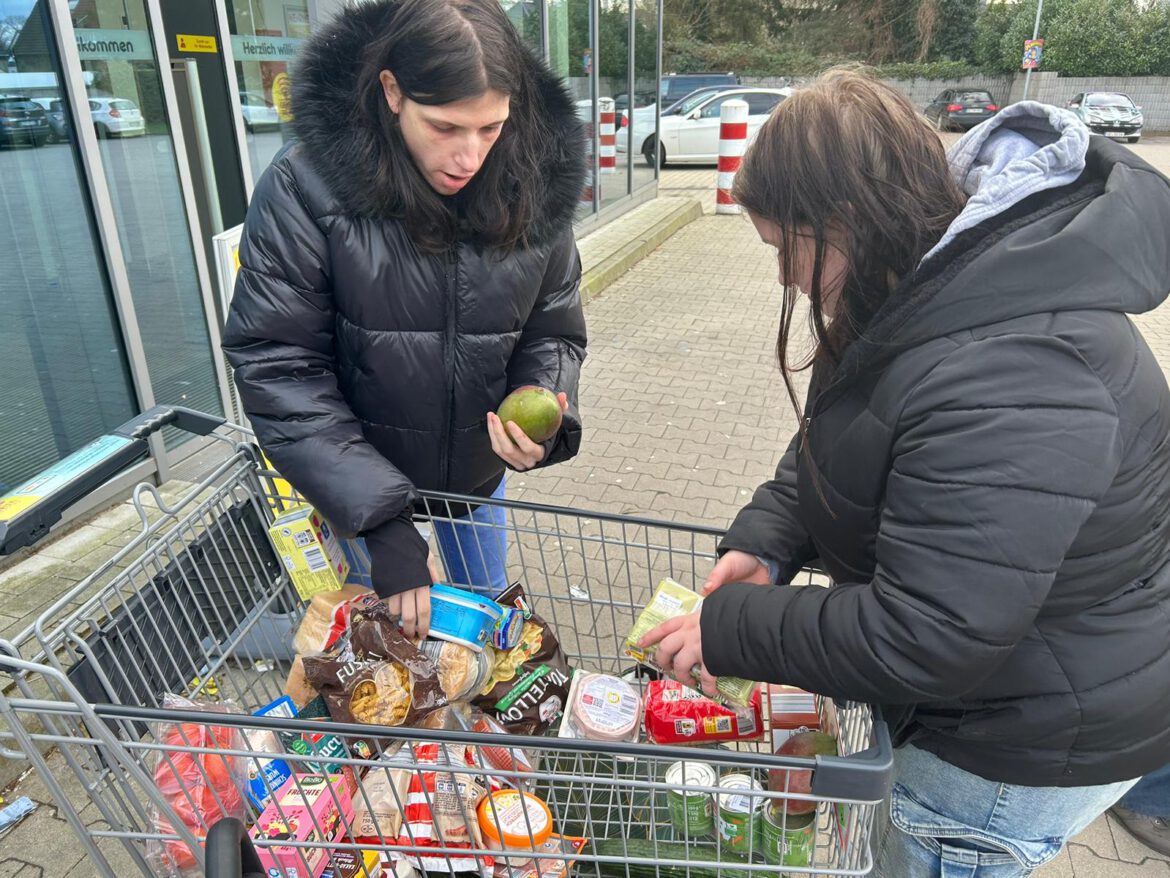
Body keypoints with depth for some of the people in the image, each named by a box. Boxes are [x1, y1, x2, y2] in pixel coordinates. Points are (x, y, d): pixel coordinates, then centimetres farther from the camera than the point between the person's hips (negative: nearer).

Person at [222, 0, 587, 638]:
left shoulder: (535, 188, -13)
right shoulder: (306, 187, -23)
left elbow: (553, 334, -3)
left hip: (476, 474, 3)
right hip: (350, 482, -2)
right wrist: (382, 520, -27)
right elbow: (277, 366, -22)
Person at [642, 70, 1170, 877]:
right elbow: (838, 435, 7)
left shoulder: (1008, 383, -38)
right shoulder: (938, 279, -5)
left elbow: (918, 641, -34)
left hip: (1034, 747, -8)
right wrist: (766, 540, -7)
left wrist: (730, 628, -22)